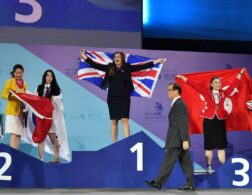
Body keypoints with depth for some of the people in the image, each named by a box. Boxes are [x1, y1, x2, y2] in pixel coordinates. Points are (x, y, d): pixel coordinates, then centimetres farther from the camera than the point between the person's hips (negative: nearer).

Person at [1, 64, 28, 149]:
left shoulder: (24, 84, 13)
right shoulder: (10, 81, -2)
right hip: (12, 111, -5)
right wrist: (14, 93, -22)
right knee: (14, 134, -13)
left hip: (21, 112, 5)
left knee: (19, 135, 4)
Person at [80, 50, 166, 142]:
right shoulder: (109, 68, 5)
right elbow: (96, 65, 7)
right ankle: (114, 143, 14)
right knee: (114, 121, 7)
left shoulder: (127, 67, 1)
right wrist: (86, 58, 2)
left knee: (125, 120, -8)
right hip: (112, 97, 2)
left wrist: (155, 62, -6)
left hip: (124, 97, -2)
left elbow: (142, 66, -2)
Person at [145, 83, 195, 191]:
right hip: (180, 140, 10)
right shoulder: (178, 104, 16)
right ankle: (190, 184, 10)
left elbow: (183, 124, -20)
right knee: (185, 162, 8)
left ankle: (158, 182, 0)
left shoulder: (178, 104, -14)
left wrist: (185, 140, -23)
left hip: (177, 140, -10)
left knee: (168, 161, -4)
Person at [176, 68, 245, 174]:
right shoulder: (207, 92, 1)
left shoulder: (223, 93, 7)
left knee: (221, 146, 3)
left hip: (220, 121, 2)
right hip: (209, 121, -2)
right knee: (209, 146, 5)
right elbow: (195, 85, -2)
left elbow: (233, 85, 12)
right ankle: (208, 167, 13)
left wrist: (240, 73, 14)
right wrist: (183, 78, -4)